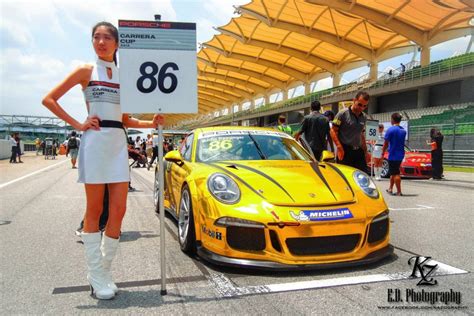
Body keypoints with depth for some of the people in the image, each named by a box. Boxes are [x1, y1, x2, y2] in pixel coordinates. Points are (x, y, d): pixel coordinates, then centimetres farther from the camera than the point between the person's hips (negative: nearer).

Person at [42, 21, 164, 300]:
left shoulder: (123, 75, 16)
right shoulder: (86, 71, 6)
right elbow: (49, 100, 3)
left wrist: (152, 123, 3)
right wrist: (77, 125, -5)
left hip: (119, 143, 4)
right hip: (95, 141, -4)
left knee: (118, 211, 0)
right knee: (94, 211, 0)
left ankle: (105, 271, 14)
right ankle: (96, 276, 10)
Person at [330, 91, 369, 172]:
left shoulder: (364, 117, 14)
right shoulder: (343, 113, -5)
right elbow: (333, 131, -8)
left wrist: (365, 151, 20)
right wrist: (339, 147, -18)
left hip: (358, 151, 6)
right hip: (345, 151, -6)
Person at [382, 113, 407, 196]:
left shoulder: (391, 129, -12)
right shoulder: (403, 130, 10)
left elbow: (386, 143, -11)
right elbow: (402, 142, 16)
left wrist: (382, 153, -1)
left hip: (393, 155, -7)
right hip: (400, 155, 7)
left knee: (395, 174, -4)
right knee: (393, 172, 18)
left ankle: (399, 191, -4)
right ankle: (390, 188, 26)